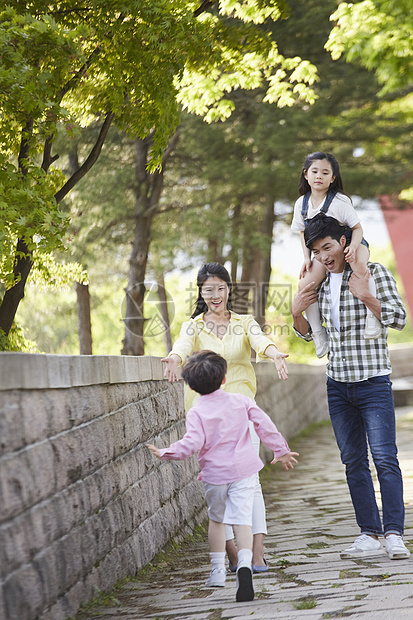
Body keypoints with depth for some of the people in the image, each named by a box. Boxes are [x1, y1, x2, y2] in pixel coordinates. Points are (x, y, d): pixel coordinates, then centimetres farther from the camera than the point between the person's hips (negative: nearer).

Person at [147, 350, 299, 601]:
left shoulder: (197, 413, -7)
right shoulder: (242, 401, 2)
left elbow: (192, 444, -18)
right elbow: (265, 425, 3)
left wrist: (167, 453, -6)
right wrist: (281, 450, 14)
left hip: (215, 474, -1)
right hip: (244, 469, 1)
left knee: (216, 519, 19)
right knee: (242, 519, -5)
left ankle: (218, 570, 24)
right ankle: (245, 564, -28)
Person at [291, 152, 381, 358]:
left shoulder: (340, 201, -17)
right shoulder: (302, 203, -3)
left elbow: (357, 228, -13)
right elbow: (304, 233, 9)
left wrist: (353, 247, -33)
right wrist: (307, 258, -4)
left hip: (352, 244, -5)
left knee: (359, 264, -41)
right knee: (305, 285, -17)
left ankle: (372, 314, -34)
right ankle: (318, 333, -4)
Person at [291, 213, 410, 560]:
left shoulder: (374, 272, -3)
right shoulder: (320, 283, 12)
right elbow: (310, 334, 21)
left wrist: (365, 296, -20)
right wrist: (297, 313, 1)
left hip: (373, 382, -5)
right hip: (338, 384, 5)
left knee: (385, 458, -10)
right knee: (353, 462, 5)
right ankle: (370, 535, 8)